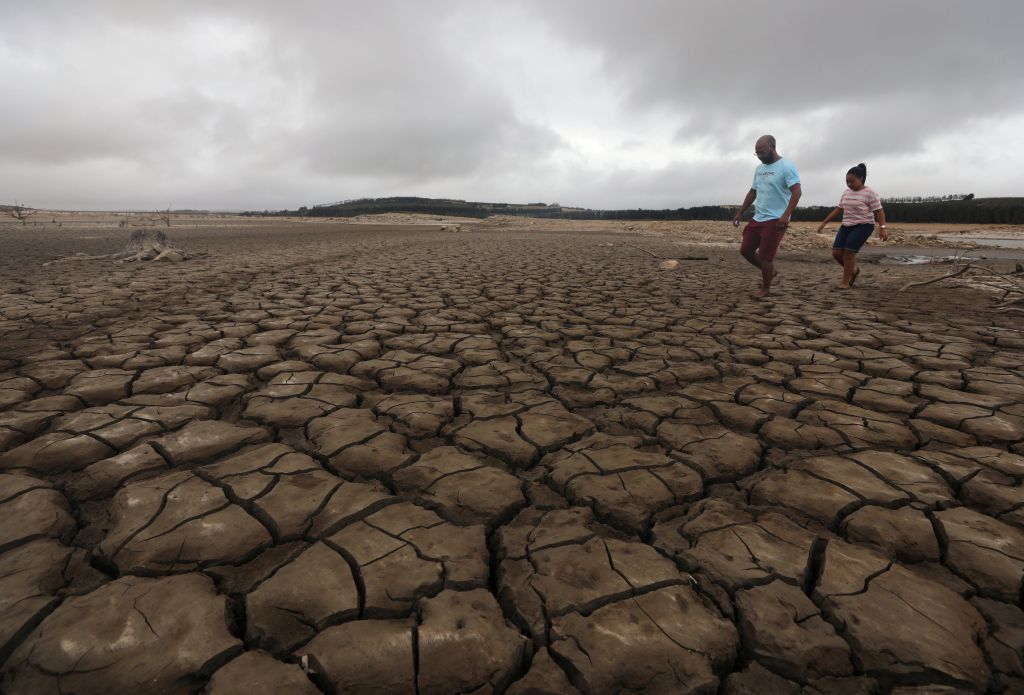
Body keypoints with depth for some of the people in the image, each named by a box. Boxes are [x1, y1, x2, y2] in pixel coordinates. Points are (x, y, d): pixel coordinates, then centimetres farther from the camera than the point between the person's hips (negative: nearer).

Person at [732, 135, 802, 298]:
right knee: (745, 250, 9)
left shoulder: (786, 166, -10)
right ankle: (769, 271, 30)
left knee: (764, 256, -6)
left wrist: (786, 215, -29)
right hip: (757, 219, 8)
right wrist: (740, 213, 16)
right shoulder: (759, 168, 14)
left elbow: (796, 192, -18)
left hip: (775, 220, -8)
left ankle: (766, 288, 14)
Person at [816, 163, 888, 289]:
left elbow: (879, 211, -10)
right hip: (846, 226, 6)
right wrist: (824, 223, 14)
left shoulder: (869, 193, -9)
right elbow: (838, 209, 18)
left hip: (863, 226, -6)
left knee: (849, 252, -17)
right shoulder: (846, 192, 10)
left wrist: (882, 228, -21)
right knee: (836, 252, -4)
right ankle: (853, 270, 23)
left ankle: (845, 282, -7)